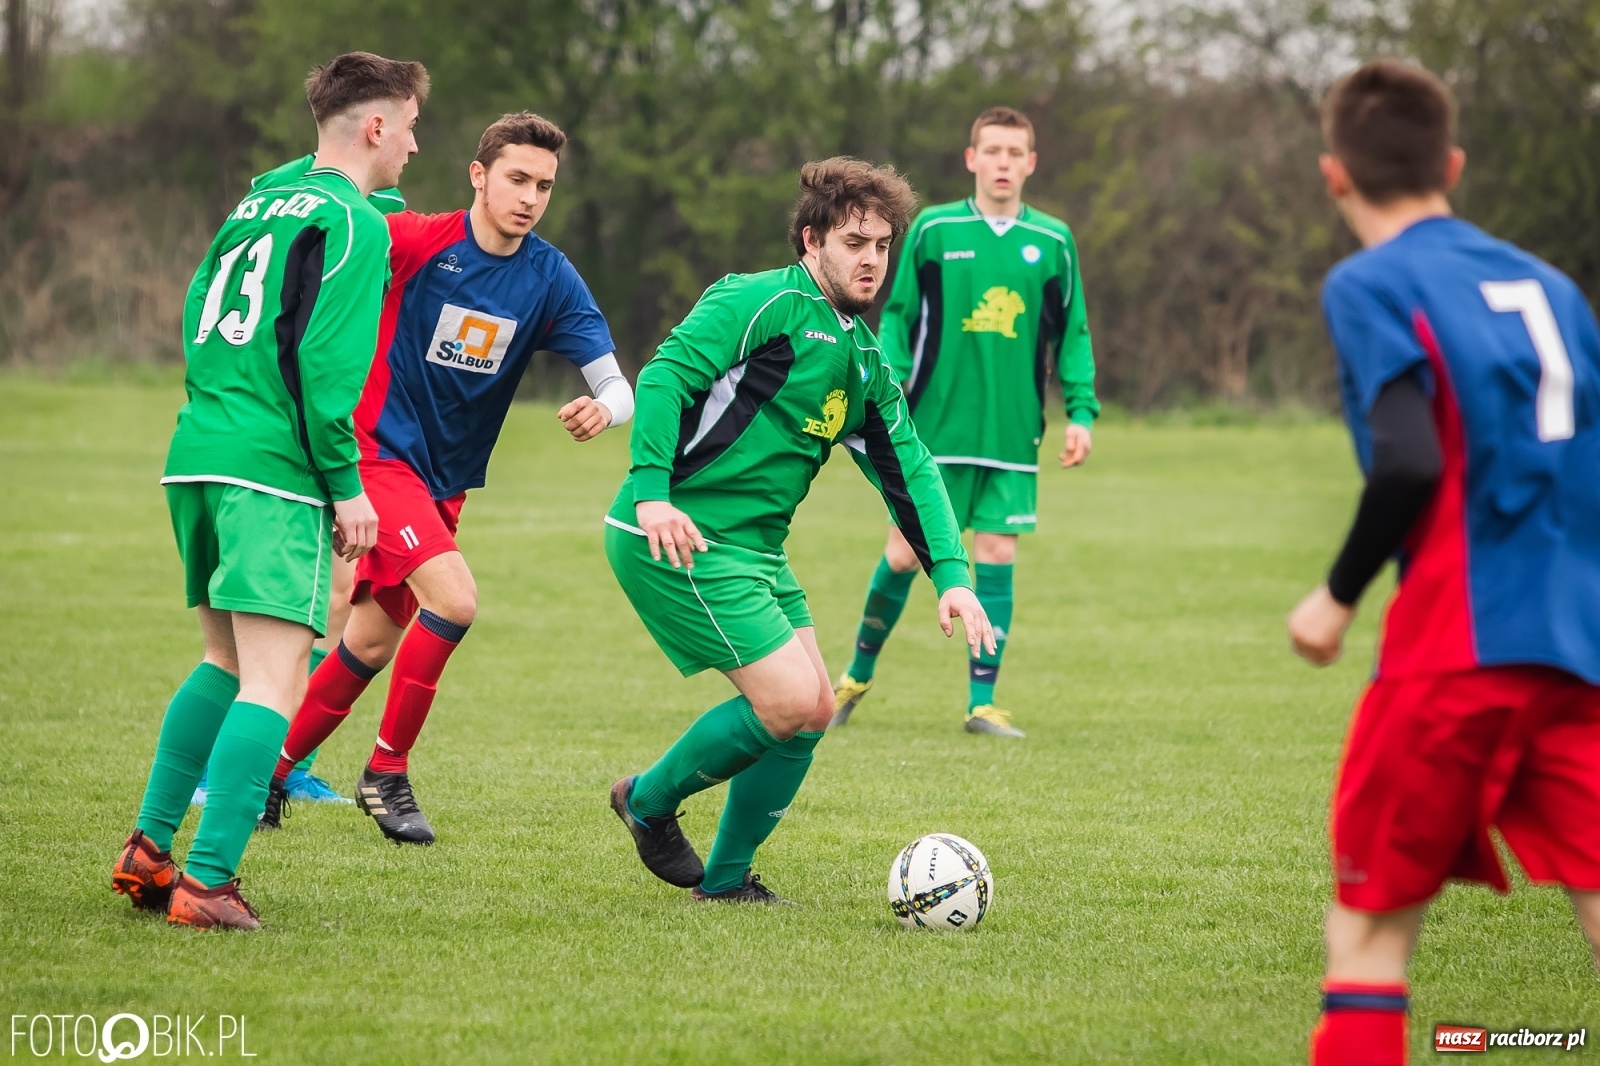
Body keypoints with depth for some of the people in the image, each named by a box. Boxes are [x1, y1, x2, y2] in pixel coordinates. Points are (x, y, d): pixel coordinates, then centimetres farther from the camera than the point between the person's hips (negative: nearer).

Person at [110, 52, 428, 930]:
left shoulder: (257, 205, 18)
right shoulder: (353, 221, -7)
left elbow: (197, 316, 23)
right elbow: (327, 361, -15)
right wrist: (346, 484, -11)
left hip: (194, 456, 9)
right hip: (273, 472, -9)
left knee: (227, 664, 21)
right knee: (272, 684, -10)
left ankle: (147, 851, 21)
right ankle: (207, 882, -17)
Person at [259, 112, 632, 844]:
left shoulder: (551, 281, -5)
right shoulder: (410, 241, -16)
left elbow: (618, 388, -10)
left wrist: (602, 409, -31)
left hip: (444, 482, 6)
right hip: (378, 453, -6)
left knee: (373, 644, 11)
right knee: (453, 597, -23)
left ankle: (272, 772, 30)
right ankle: (387, 771, -7)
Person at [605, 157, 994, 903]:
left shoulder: (864, 358, 15)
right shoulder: (762, 304, -11)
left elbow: (908, 469, 15)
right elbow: (665, 375, -19)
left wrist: (951, 575, 4)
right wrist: (652, 493, -29)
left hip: (754, 550, 9)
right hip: (676, 538, -9)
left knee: (813, 709, 5)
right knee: (791, 701, -14)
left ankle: (725, 878, 18)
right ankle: (650, 801, 8)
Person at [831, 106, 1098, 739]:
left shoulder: (1052, 242, 6)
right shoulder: (933, 230, 1)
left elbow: (1072, 333, 11)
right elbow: (897, 316, 4)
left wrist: (1081, 412, 2)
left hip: (1012, 437, 1)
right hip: (934, 430, -1)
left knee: (996, 557, -1)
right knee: (904, 555, 1)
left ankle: (982, 703, 5)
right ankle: (858, 674, 21)